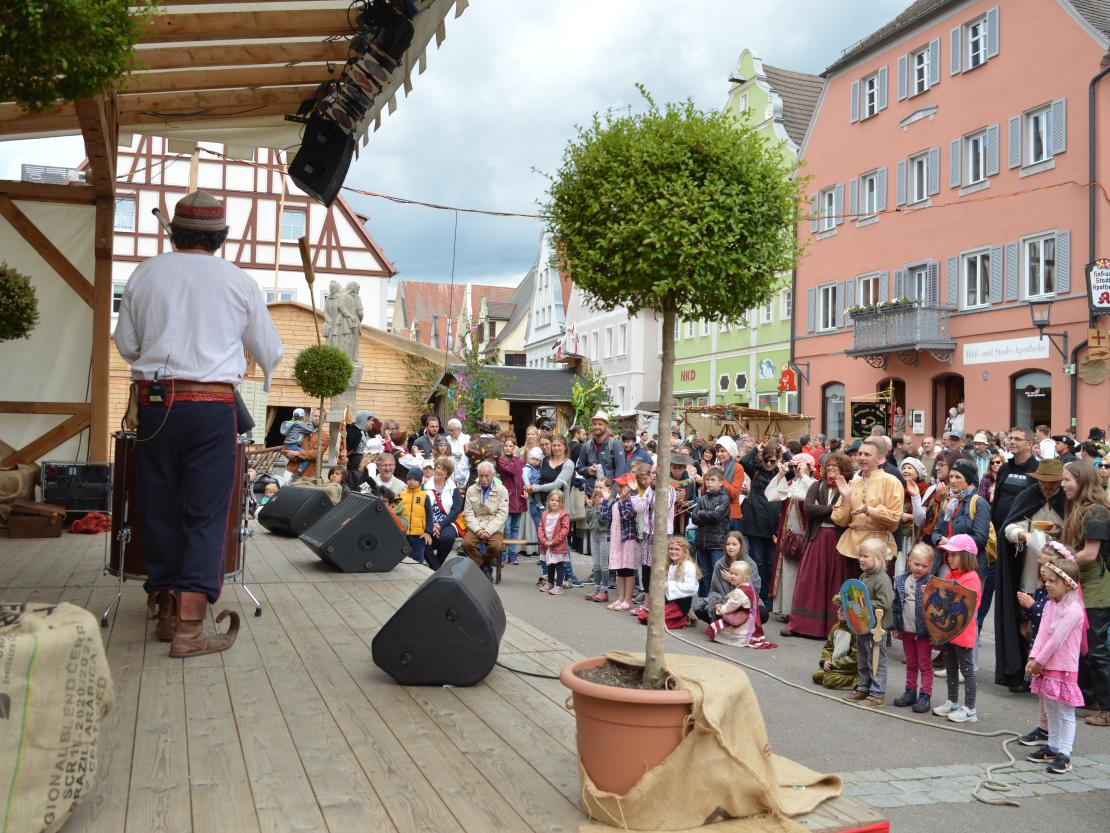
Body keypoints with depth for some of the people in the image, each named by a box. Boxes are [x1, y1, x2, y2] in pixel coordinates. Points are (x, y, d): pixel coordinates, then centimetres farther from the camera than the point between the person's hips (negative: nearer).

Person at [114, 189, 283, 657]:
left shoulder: (146, 274, 5)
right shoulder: (238, 281, 1)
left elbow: (125, 344, 12)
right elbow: (269, 350, 11)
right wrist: (266, 374, 34)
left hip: (154, 402, 3)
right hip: (211, 405, -2)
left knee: (160, 507, 11)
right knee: (206, 513, 0)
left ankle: (166, 612, 21)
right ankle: (189, 625, -5)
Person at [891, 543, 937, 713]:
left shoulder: (931, 583, -13)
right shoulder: (901, 581, 2)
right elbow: (897, 605, 8)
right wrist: (896, 627, 9)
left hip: (924, 631, -5)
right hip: (906, 629, 5)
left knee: (925, 664, 5)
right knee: (910, 663, 17)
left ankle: (925, 696, 12)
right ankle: (910, 691, 28)